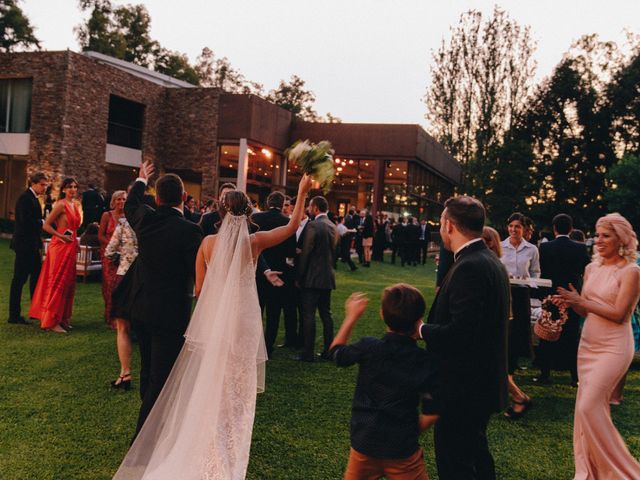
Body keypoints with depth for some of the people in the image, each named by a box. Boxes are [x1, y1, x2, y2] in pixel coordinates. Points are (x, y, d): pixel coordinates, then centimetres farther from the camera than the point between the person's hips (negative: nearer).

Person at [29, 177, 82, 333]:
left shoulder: (76, 205, 13)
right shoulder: (61, 204, -11)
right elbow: (46, 225, -13)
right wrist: (62, 236, -17)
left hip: (71, 247, 8)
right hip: (60, 246, -8)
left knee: (68, 283, 11)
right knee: (57, 282, -3)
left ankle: (63, 318, 21)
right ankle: (51, 321, 4)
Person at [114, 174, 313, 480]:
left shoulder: (208, 243, -4)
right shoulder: (254, 242, -9)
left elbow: (199, 288, 1)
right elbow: (292, 226, 1)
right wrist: (302, 191, 7)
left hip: (212, 323, 2)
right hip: (243, 324, -2)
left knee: (209, 389, 17)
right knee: (236, 392, 11)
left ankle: (208, 453, 29)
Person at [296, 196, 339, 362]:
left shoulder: (313, 225, -14)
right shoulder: (332, 226, 10)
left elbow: (305, 252, -14)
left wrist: (299, 276, -7)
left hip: (312, 278, -8)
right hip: (328, 276, 8)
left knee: (308, 315, -3)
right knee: (326, 314, 13)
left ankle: (308, 353, 0)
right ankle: (328, 351, 18)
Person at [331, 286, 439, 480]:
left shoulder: (367, 348, -9)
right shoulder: (425, 362, -11)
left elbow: (337, 352, 11)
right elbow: (432, 414, -10)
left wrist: (351, 317, 19)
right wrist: (412, 432, 8)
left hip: (364, 443, 2)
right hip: (402, 449, -2)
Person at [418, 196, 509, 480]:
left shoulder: (469, 267, -23)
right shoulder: (491, 261, 9)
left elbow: (460, 333, -28)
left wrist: (421, 330, -13)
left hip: (462, 389, -10)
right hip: (482, 382, 10)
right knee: (476, 454, 26)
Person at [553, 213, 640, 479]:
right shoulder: (592, 268, 8)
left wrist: (581, 300, -17)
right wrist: (571, 301, -9)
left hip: (613, 347, -7)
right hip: (588, 344, 7)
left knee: (589, 406, -10)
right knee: (591, 406, 11)